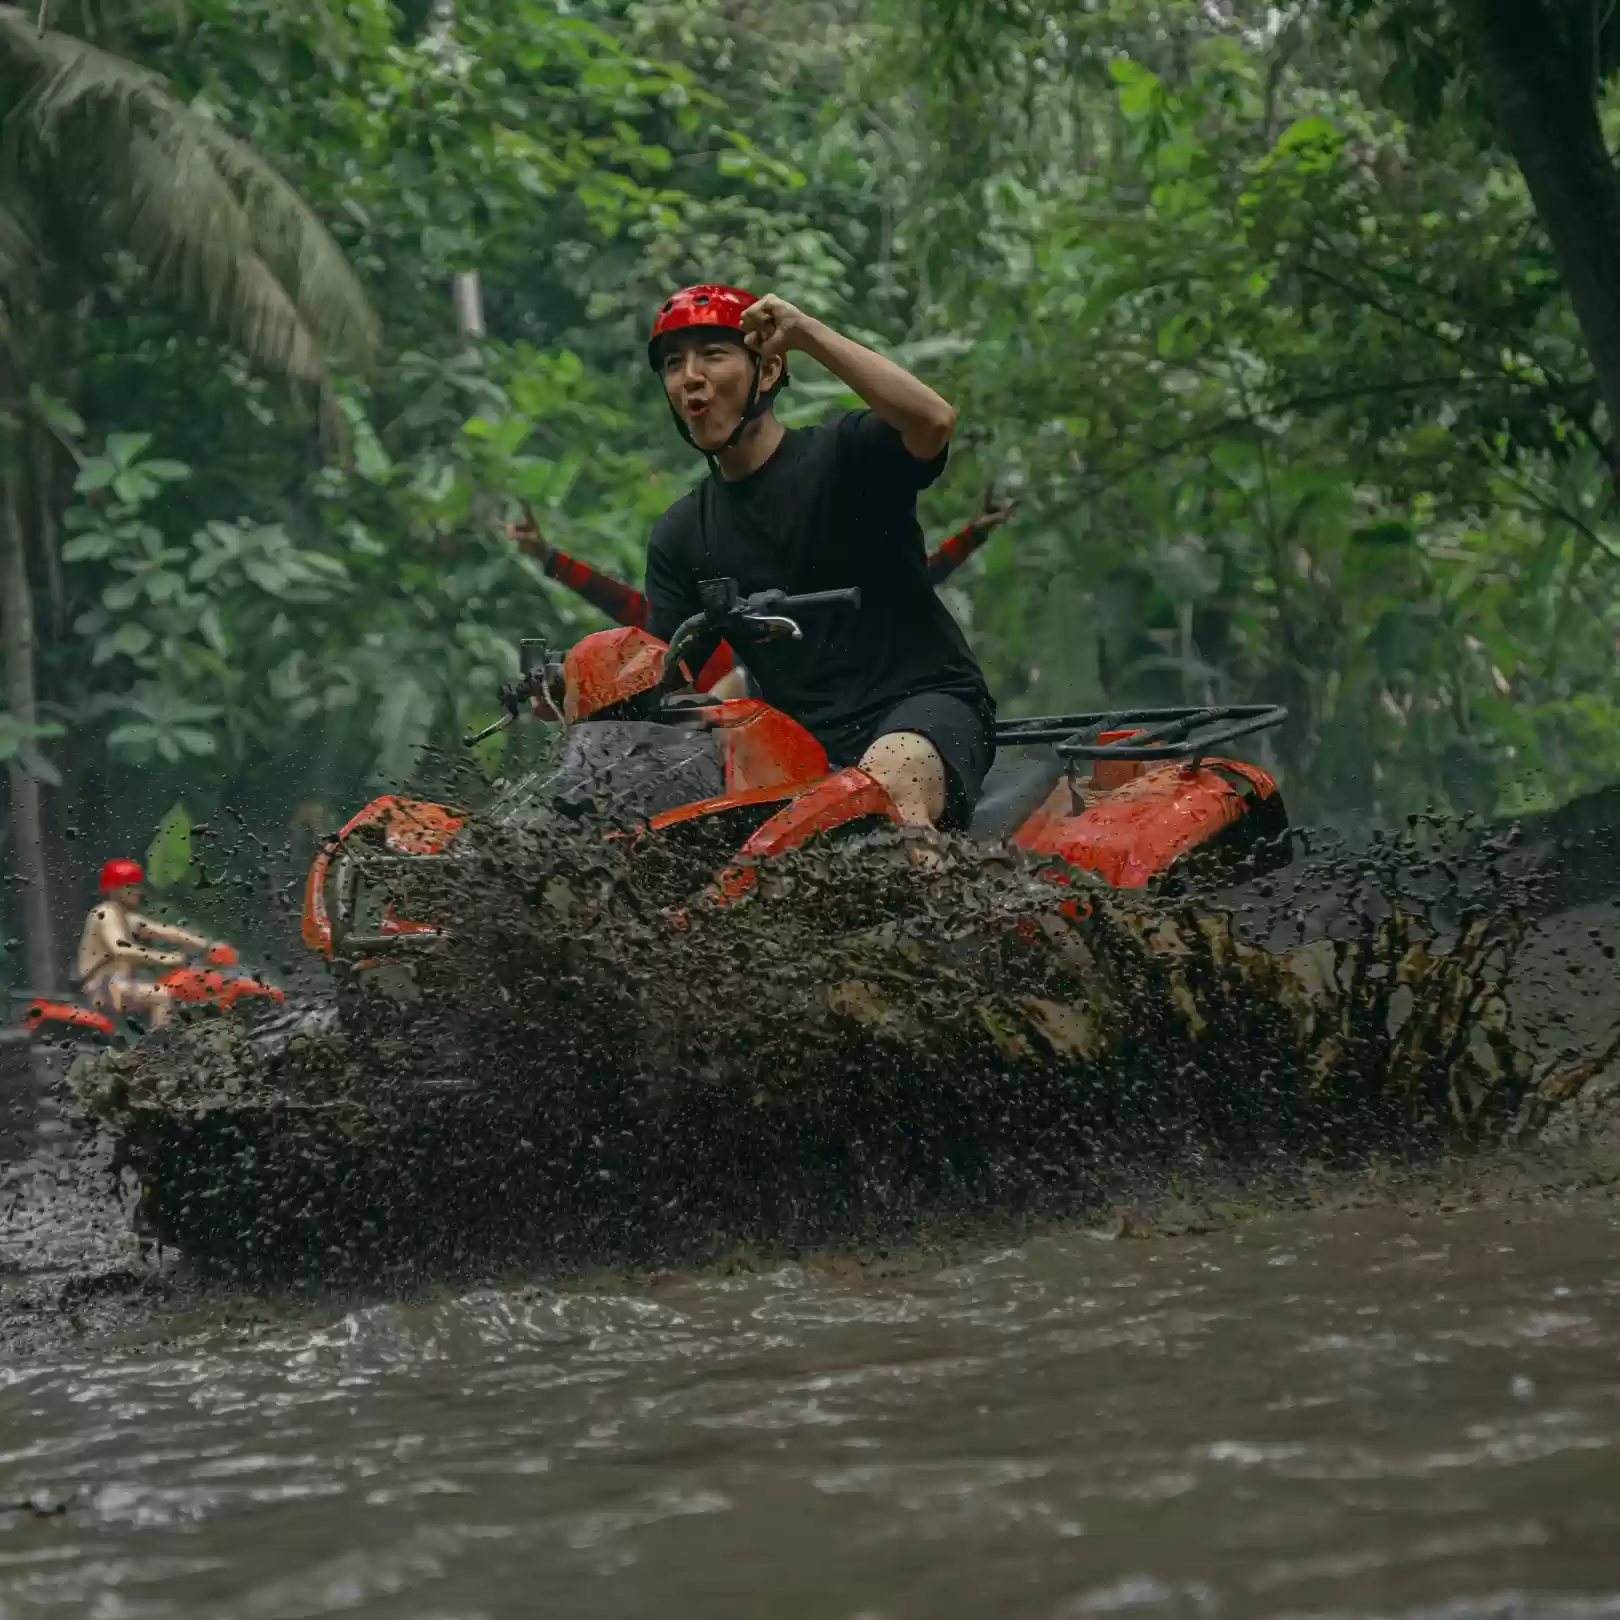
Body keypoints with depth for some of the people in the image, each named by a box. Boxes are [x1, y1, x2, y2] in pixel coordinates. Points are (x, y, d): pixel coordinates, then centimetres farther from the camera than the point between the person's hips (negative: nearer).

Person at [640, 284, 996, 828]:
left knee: (889, 784, -39)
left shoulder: (844, 453, 0)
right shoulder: (678, 536, 15)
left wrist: (809, 333, -19)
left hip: (925, 703, -5)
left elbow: (934, 421, -23)